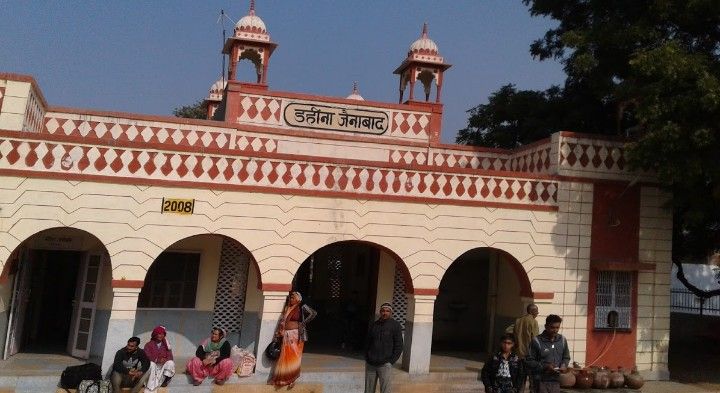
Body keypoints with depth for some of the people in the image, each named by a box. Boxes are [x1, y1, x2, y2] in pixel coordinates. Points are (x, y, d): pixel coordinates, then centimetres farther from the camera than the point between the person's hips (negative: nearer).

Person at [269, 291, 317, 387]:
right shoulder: (287, 308, 12)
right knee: (285, 357, 7)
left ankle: (292, 378, 9)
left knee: (293, 357, 0)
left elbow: (313, 313, -14)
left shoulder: (302, 307, -5)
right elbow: (282, 322, 16)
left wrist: (303, 323, -11)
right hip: (286, 335, 5)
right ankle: (283, 378, 16)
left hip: (296, 335, -5)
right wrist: (279, 335, 10)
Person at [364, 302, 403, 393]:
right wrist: (367, 358, 7)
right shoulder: (374, 325, 10)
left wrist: (391, 361, -8)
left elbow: (399, 346, -3)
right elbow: (367, 342, 17)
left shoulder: (395, 325, -1)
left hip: (385, 365, -4)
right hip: (370, 364, 4)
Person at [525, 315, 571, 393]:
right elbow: (529, 361, -7)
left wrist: (564, 365, -3)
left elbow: (566, 357, 19)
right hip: (541, 381, -4)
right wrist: (544, 367, -18)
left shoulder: (562, 340, 5)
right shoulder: (537, 341, -10)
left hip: (555, 381, 5)